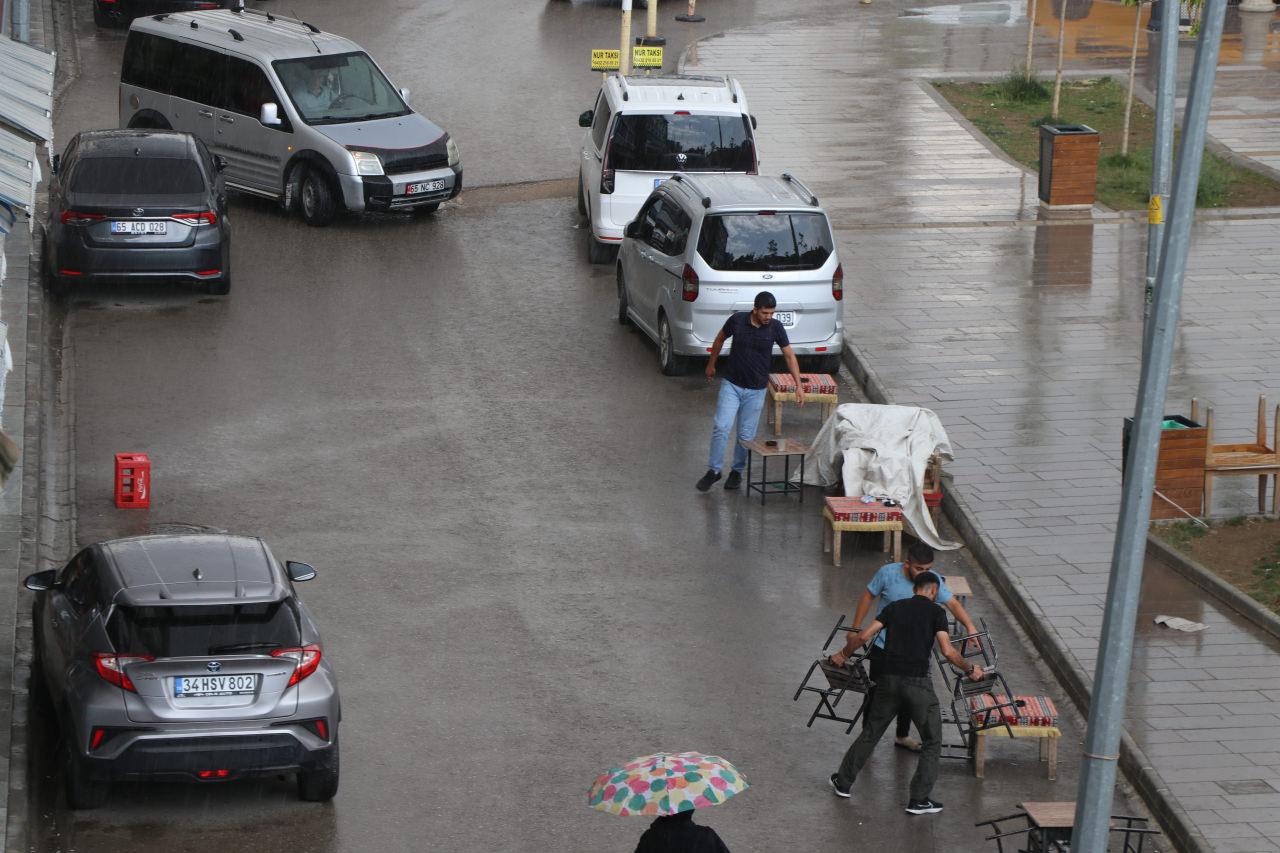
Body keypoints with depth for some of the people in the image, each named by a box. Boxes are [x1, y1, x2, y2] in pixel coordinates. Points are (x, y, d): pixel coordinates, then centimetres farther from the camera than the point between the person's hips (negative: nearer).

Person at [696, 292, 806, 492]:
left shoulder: (775, 328, -10)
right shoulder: (737, 320, -12)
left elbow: (789, 355, 0)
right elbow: (720, 339, 8)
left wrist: (799, 385, -5)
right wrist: (711, 364, 17)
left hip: (756, 390, 1)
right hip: (731, 385, -1)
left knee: (746, 435, 4)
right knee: (721, 427, -11)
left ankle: (737, 471, 24)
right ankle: (714, 470, 2)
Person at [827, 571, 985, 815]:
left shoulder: (895, 607, 10)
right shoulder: (936, 612, -1)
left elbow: (863, 636, 4)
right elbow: (947, 651, -11)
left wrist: (843, 655, 20)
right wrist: (970, 669, 4)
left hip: (889, 679, 4)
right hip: (918, 683, -4)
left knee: (871, 733, 20)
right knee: (932, 741, 9)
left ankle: (843, 782, 29)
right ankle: (919, 799, 6)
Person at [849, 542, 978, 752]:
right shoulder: (888, 574, -20)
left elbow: (952, 603, -16)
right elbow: (868, 596, -7)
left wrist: (969, 626, -33)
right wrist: (856, 628, -5)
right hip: (884, 646, -3)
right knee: (876, 691, 9)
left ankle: (902, 736, 34)